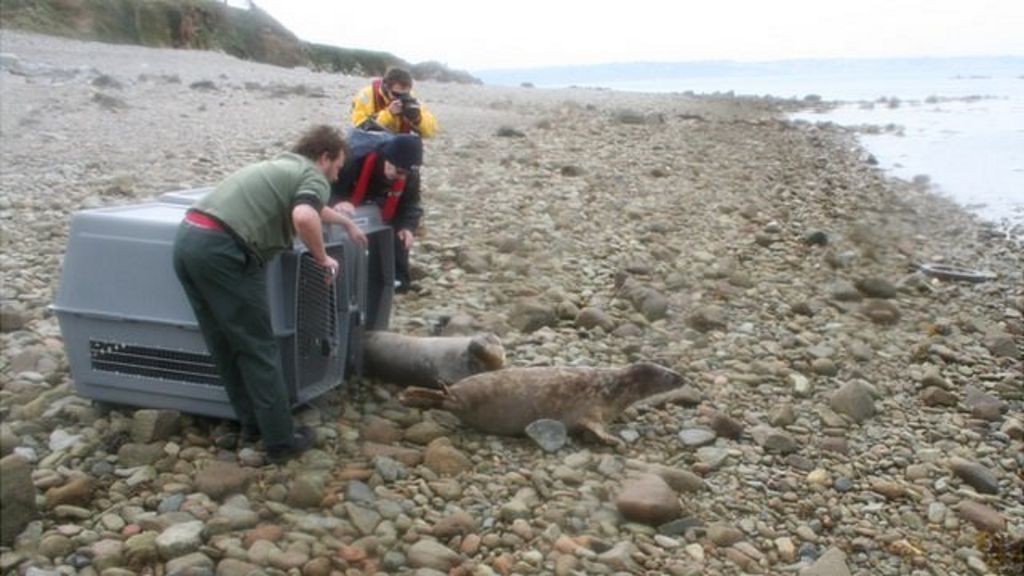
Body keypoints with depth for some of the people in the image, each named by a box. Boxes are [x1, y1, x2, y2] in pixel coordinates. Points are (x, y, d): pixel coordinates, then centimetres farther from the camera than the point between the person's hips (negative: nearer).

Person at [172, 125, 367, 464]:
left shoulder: (282, 166, 30)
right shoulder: (314, 178, 3)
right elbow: (304, 217, -21)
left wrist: (347, 223, 64)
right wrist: (322, 258, -4)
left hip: (189, 239, 9)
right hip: (221, 250, -9)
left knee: (225, 347, 17)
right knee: (257, 350, 0)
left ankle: (252, 424, 28)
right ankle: (281, 441, 7)